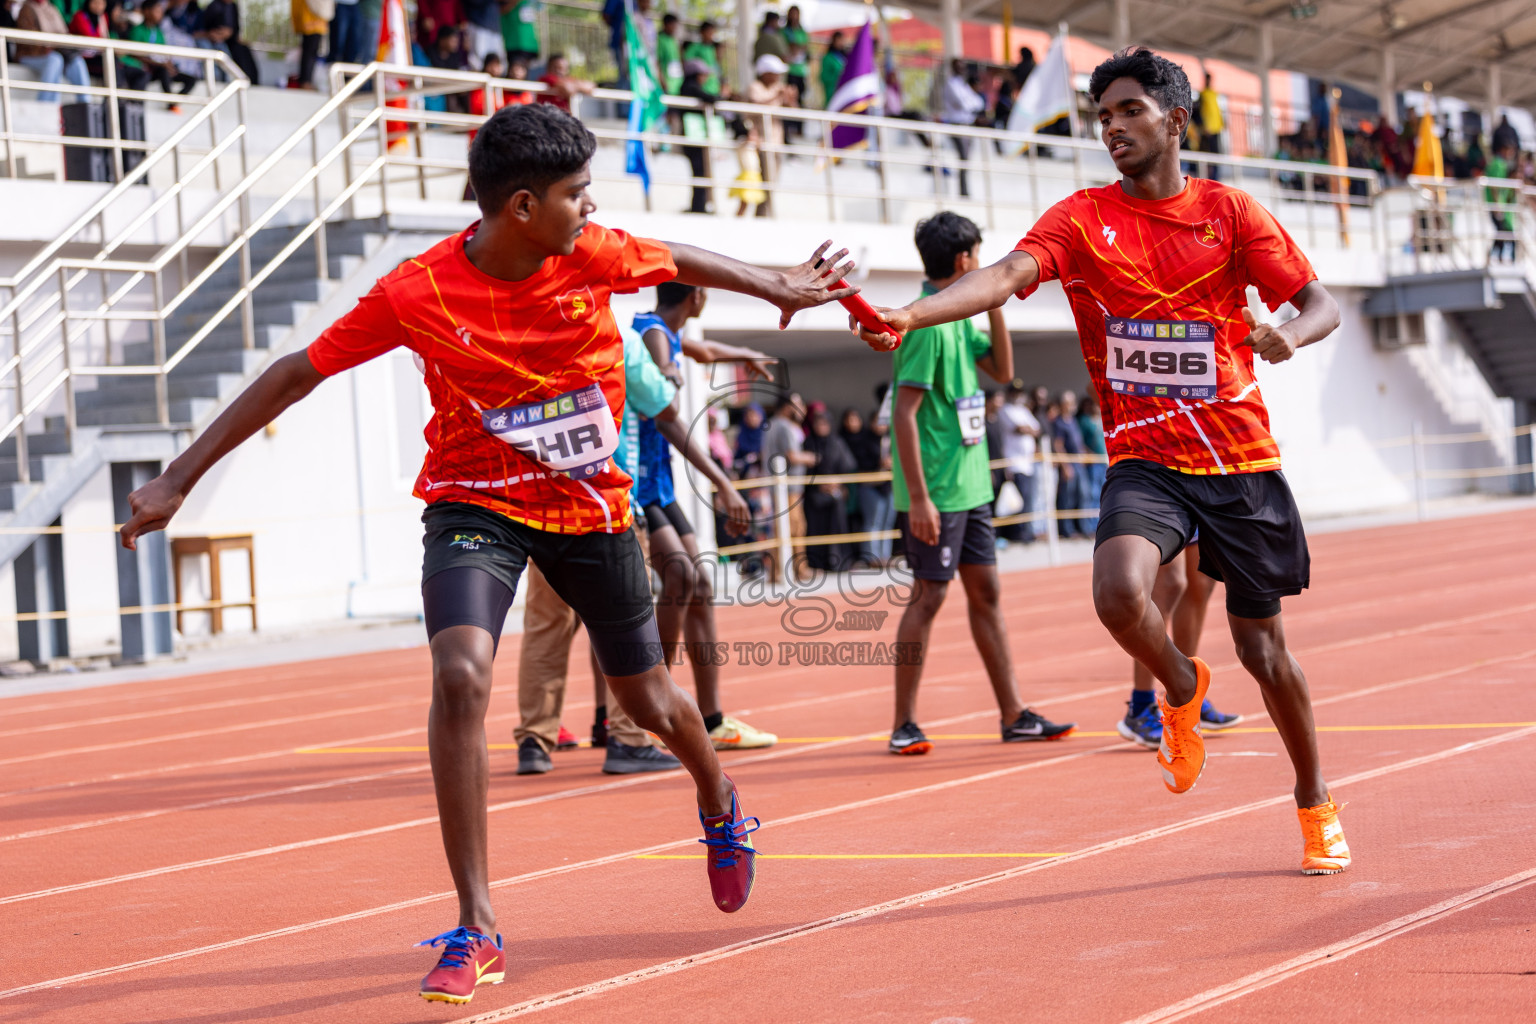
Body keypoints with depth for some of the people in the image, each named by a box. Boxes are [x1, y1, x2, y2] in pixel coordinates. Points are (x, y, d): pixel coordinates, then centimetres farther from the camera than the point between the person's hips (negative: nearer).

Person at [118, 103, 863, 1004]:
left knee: (646, 697, 15)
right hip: (477, 502, -3)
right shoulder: (418, 294, -21)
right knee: (461, 674, -28)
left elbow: (680, 261, 9)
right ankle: (477, 930, -18)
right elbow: (294, 376, -14)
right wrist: (180, 478, -14)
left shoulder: (595, 255, -14)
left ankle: (720, 805, 53)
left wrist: (782, 286, 23)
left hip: (591, 502, 3)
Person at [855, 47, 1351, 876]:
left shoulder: (1230, 213, 0)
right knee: (1120, 593, -29)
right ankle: (1181, 688, 6)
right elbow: (1005, 275, -18)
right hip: (1144, 458, 0)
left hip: (1241, 461, 0)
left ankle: (1315, 804, 33)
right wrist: (910, 315, -37)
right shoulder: (1083, 218, -1)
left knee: (1262, 646, 8)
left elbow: (1320, 304, 2)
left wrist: (1289, 334, -23)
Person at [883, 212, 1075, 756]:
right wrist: (918, 497, -23)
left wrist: (994, 304, 7)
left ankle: (1014, 715, 16)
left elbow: (1002, 370, 20)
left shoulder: (959, 316, 11)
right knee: (929, 595, -5)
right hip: (936, 492, -9)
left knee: (985, 591, 11)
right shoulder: (927, 323, -17)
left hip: (970, 486, 9)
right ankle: (904, 725, 3)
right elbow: (904, 413, -20)